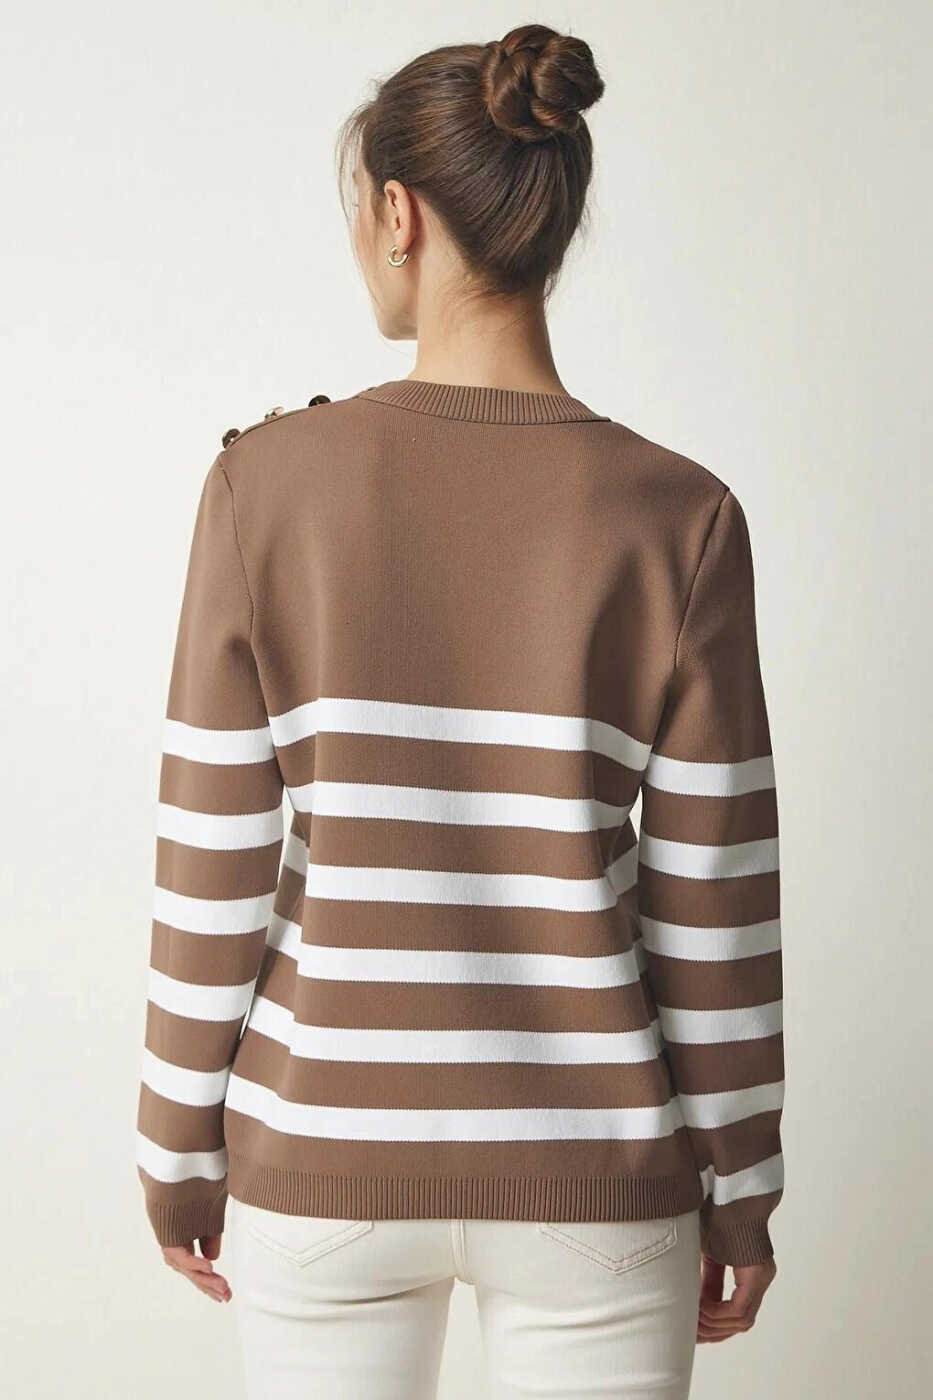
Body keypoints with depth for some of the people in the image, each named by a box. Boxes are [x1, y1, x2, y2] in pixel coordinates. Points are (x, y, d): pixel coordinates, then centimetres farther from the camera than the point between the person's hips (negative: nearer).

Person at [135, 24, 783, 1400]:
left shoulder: (268, 483, -11)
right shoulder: (677, 515, -11)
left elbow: (212, 873, -8)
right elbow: (711, 907, -8)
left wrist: (181, 1154, 6)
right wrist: (740, 1185, 6)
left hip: (326, 1151, 1)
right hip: (591, 1174, 0)